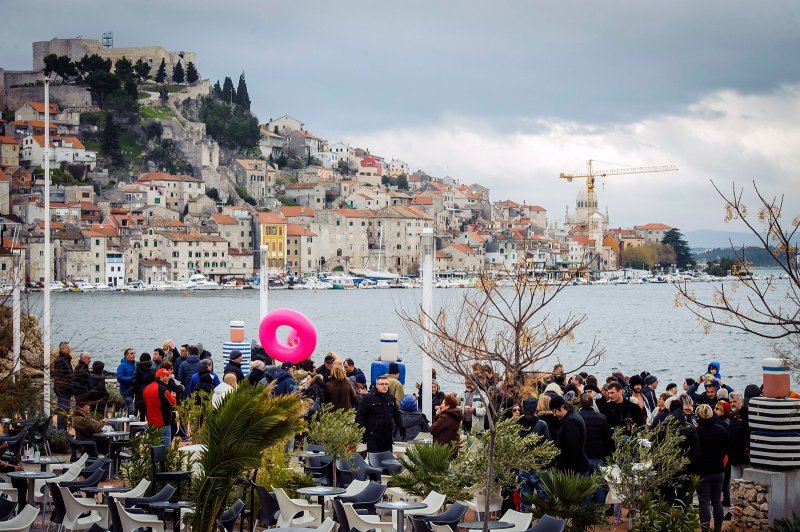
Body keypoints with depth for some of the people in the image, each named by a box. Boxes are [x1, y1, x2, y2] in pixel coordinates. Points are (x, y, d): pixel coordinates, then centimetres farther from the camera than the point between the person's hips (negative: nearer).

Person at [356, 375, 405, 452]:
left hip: (388, 437, 6)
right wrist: (362, 432, -15)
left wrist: (401, 428, 15)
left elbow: (396, 415, 23)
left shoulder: (391, 398, 13)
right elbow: (360, 415, -9)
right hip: (373, 437, -6)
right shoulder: (368, 398, -7)